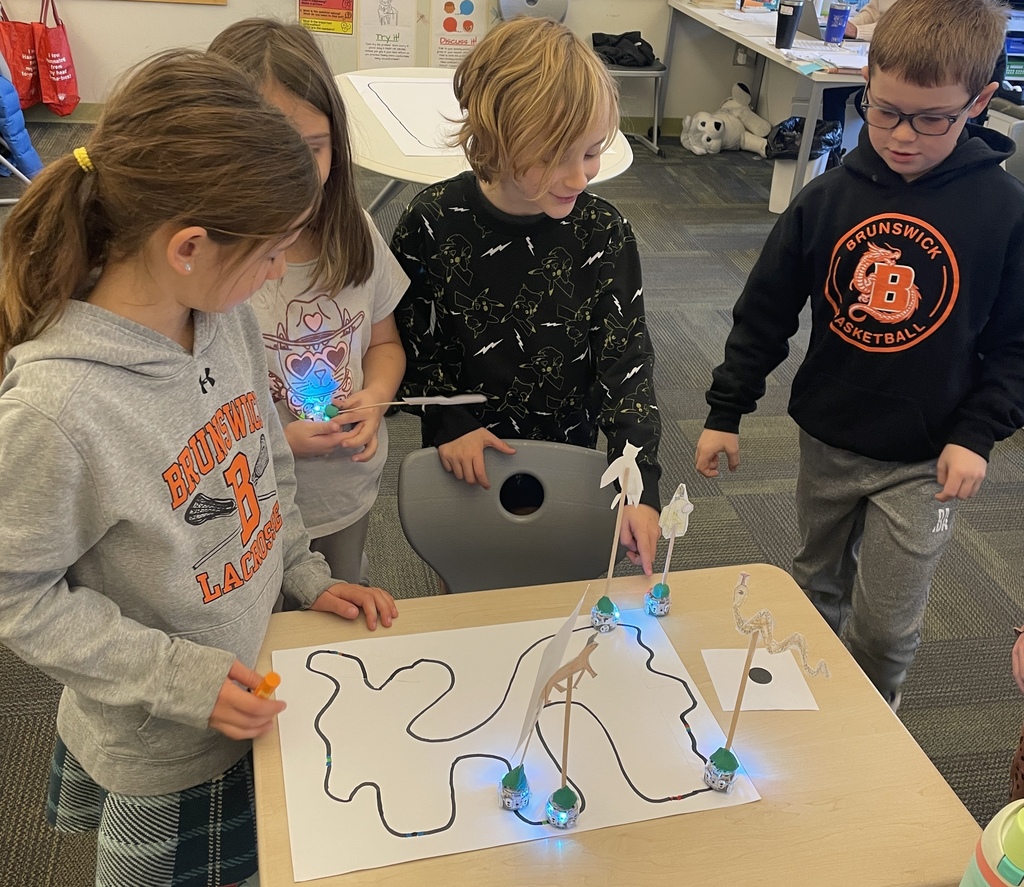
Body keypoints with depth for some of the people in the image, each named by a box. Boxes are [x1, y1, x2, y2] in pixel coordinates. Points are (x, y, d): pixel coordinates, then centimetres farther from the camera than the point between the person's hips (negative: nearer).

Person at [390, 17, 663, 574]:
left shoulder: (602, 232, -17)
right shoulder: (434, 223, -19)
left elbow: (627, 362, -15)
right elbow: (410, 340, -6)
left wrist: (642, 483, -24)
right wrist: (450, 422, -17)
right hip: (466, 463, -1)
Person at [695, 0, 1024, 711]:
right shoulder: (829, 198, -8)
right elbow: (764, 312, -1)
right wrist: (725, 411, 1)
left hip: (924, 461, -2)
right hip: (828, 441, 3)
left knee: (885, 626, 4)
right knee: (818, 584, 22)